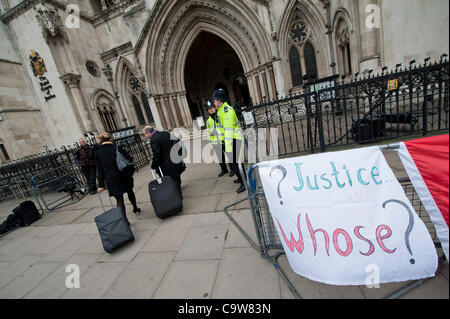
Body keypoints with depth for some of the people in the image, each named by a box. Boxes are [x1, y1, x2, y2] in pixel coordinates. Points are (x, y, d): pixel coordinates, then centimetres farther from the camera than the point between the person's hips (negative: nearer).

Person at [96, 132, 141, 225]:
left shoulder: (98, 153, -1)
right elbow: (130, 159, -8)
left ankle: (124, 220, 6)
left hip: (111, 180, 0)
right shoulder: (118, 148, -8)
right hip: (124, 177, 0)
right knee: (130, 192, 24)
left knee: (119, 200, 5)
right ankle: (135, 208, 41)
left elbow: (100, 170, 1)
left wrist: (101, 185, 4)